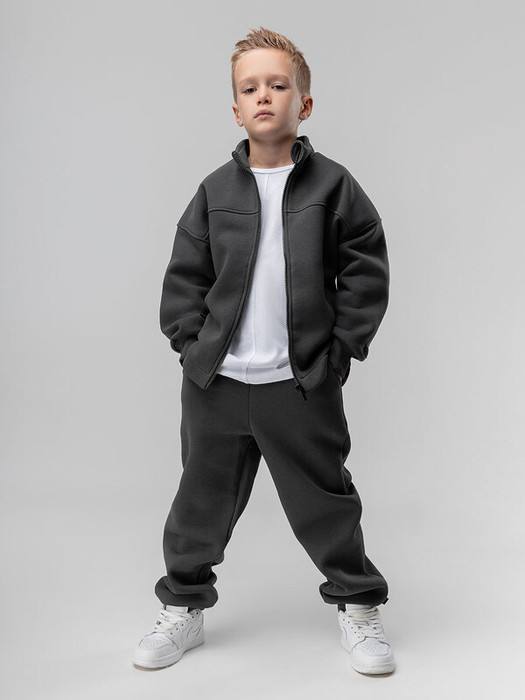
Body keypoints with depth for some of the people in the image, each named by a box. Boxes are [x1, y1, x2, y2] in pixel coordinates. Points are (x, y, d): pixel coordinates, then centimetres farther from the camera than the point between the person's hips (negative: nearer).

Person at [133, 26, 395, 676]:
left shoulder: (332, 184, 0)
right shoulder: (216, 190, 4)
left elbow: (366, 269, 0)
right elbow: (184, 275, 8)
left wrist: (342, 348, -5)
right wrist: (191, 345, 0)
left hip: (303, 381, -2)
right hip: (216, 380, 2)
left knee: (325, 501, 7)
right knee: (202, 499, 13)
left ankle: (358, 606, 27)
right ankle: (183, 607, 32)